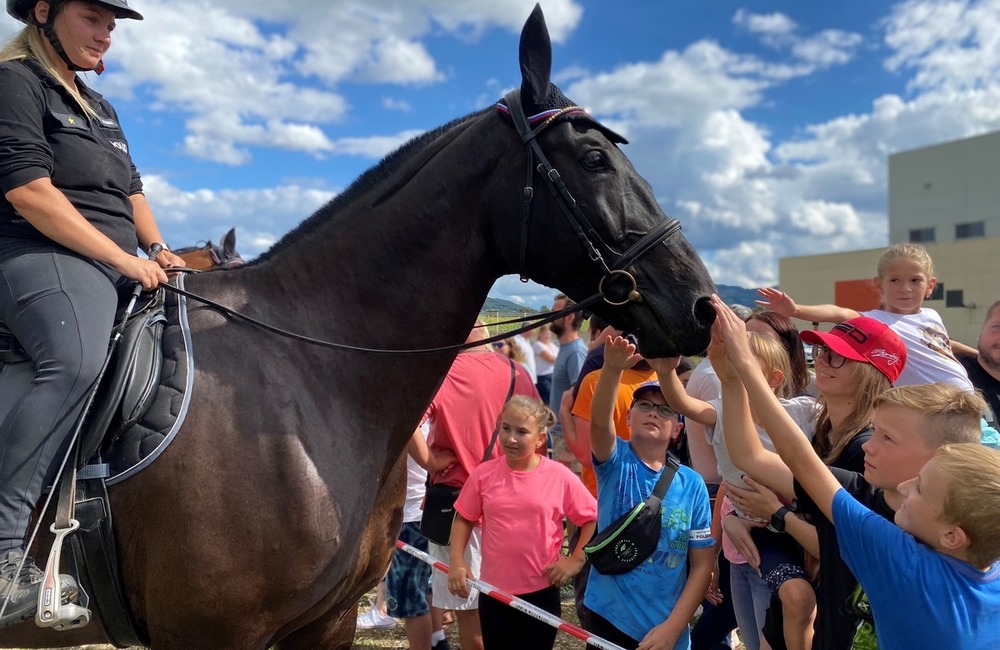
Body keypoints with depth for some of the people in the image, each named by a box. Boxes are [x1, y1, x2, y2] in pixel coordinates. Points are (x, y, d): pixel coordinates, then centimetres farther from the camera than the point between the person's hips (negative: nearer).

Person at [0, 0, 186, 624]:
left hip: (120, 269, 9)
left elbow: (132, 190, 24)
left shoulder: (99, 107, 24)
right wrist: (125, 259, -17)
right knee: (77, 361, -37)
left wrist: (160, 252, 6)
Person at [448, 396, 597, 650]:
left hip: (541, 591, -2)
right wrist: (457, 563, -5)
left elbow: (593, 518, -1)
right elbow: (464, 519, 5)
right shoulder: (484, 474, -6)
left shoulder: (560, 476, -11)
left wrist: (575, 561, -6)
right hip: (494, 591, 2)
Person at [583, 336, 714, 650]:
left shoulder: (693, 484, -4)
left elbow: (702, 564, -2)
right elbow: (599, 422, -29)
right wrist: (612, 368, -46)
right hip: (608, 619, -1)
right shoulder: (615, 462, -7)